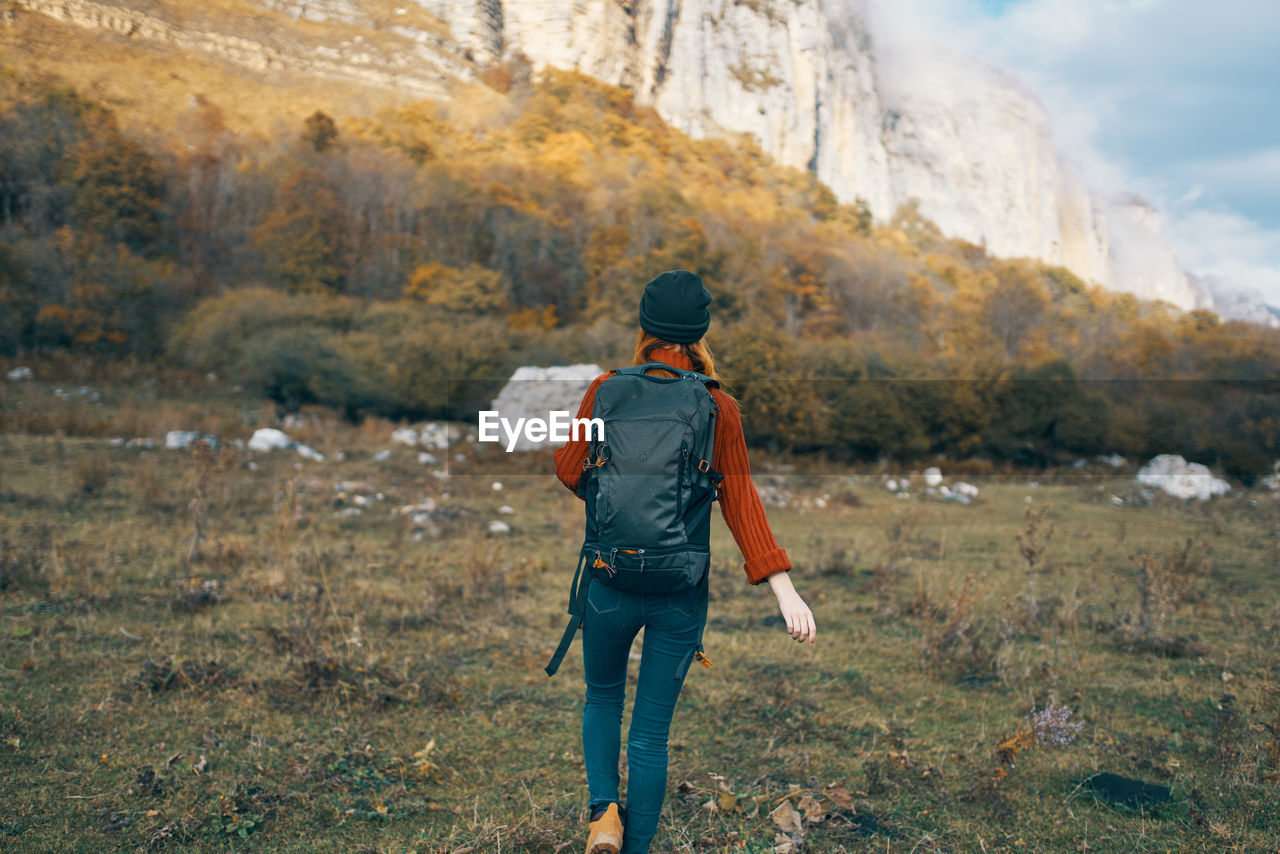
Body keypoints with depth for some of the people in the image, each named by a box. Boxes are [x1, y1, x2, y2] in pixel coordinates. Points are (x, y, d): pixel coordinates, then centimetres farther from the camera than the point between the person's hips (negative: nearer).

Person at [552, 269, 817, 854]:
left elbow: (569, 469, 3)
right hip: (683, 592, 1)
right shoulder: (720, 408, -5)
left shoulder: (607, 391, -7)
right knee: (651, 733, 14)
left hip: (612, 580, 0)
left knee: (602, 698, 27)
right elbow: (740, 502, -10)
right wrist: (783, 587, -11)